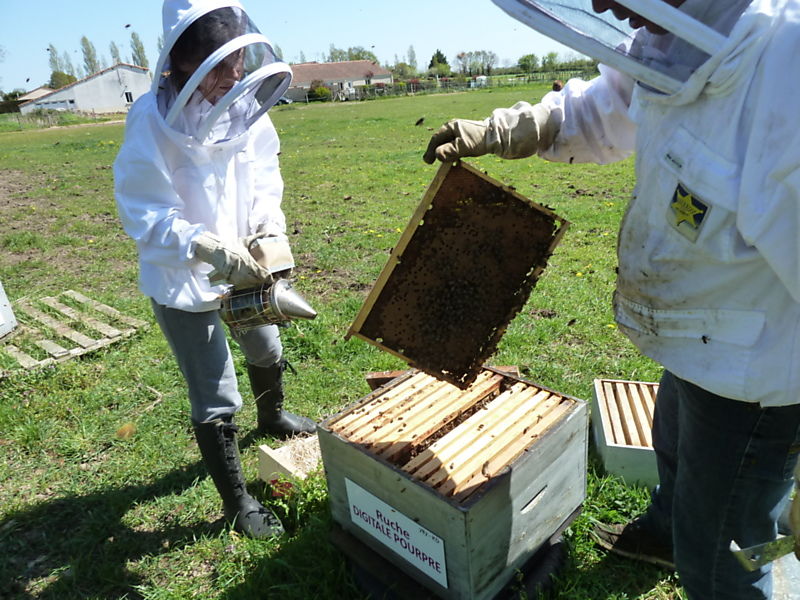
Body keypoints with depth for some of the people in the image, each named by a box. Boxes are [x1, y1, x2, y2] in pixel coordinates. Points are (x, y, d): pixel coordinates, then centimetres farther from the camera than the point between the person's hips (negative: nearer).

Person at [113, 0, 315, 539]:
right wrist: (210, 248, -35)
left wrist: (270, 225, -15)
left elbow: (263, 176, 3)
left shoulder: (244, 106, -8)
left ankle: (272, 418, 60)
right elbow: (144, 212, -22)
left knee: (267, 352, 28)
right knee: (216, 400, 1)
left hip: (245, 267, 6)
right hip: (181, 279, -6)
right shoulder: (153, 119, -22)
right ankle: (238, 502, 23)